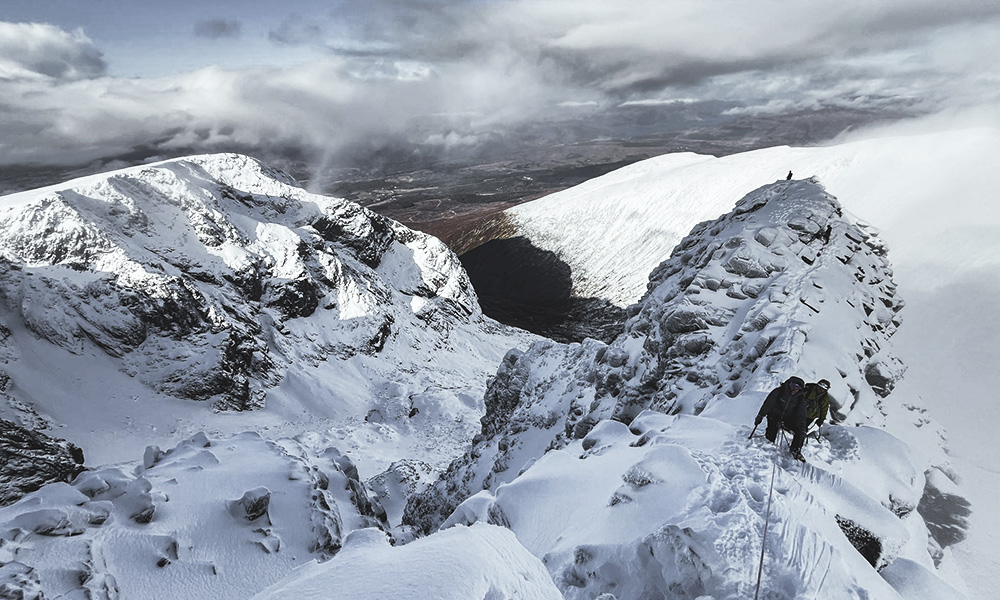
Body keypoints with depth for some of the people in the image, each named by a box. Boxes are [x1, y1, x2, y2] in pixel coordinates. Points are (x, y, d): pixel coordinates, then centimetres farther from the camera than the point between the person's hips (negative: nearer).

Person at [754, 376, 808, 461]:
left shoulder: (800, 399, -7)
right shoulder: (778, 392, -15)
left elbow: (801, 416, -7)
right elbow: (767, 404, -10)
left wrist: (802, 428, -21)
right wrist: (760, 416, -10)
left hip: (788, 419, 2)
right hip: (774, 415, -2)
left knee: (801, 432, -16)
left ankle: (795, 451, 2)